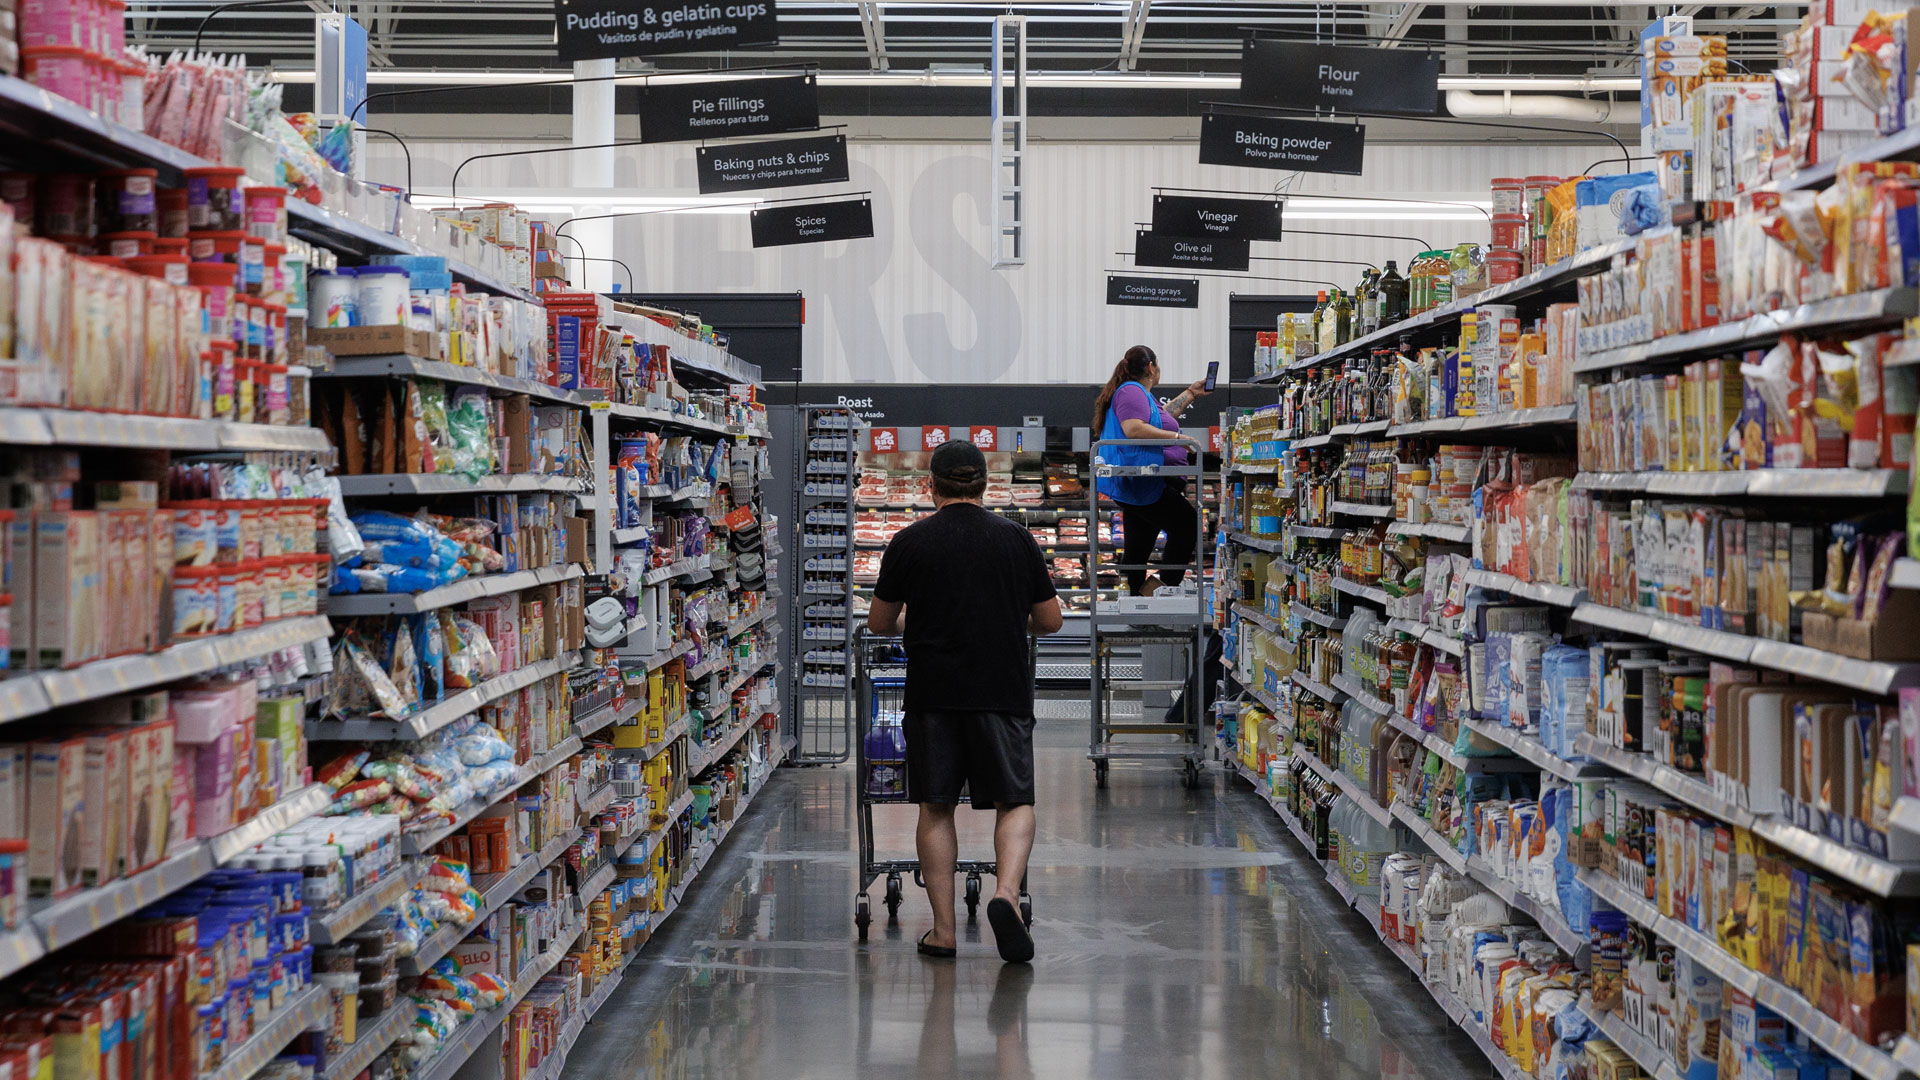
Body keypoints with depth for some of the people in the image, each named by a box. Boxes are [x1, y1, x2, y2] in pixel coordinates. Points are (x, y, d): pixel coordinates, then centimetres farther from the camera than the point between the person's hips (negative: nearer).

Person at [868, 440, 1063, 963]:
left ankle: (943, 929, 7)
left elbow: (879, 623, 8)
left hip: (932, 693, 0)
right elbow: (1050, 620, 8)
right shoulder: (1016, 538, 2)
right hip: (1003, 691, 0)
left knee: (936, 808, 8)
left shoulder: (909, 542, 0)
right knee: (1015, 802, 8)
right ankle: (1006, 893, -15)